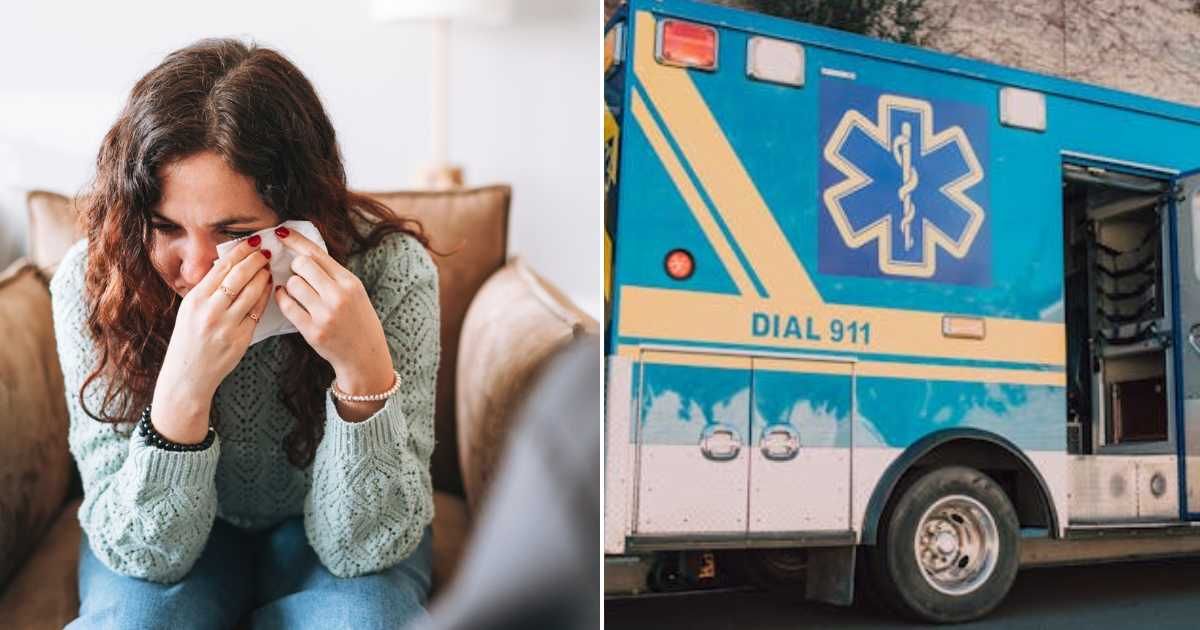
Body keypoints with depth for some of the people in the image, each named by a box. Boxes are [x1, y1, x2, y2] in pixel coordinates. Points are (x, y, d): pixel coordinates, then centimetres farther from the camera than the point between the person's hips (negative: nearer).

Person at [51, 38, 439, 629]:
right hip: (165, 535, 1)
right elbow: (143, 551, -21)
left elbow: (360, 548, -23)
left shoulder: (390, 269, -26)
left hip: (322, 528, 0)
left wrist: (363, 366, -40)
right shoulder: (90, 282, -22)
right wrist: (183, 389, -39)